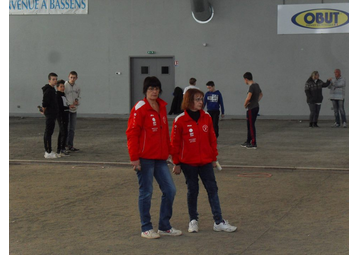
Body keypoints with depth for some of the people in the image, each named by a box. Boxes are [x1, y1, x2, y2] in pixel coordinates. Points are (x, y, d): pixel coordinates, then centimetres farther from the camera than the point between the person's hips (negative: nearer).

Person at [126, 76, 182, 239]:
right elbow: (132, 134, -14)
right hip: (144, 158, -7)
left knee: (170, 190, 8)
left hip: (160, 158, 7)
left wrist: (167, 151, 17)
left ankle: (164, 227, 20)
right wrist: (134, 157, -18)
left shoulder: (162, 107, 11)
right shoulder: (140, 109, -11)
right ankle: (146, 229, 13)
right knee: (146, 192, 0)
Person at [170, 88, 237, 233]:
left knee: (212, 189, 2)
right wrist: (176, 163, -4)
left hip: (205, 162, 3)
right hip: (188, 163, -3)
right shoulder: (180, 120, -9)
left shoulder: (206, 118, 2)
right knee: (192, 191, 7)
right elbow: (175, 143, -5)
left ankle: (218, 222, 5)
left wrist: (214, 157, 11)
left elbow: (212, 139, 10)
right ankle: (193, 220, 22)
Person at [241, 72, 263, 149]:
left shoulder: (251, 86, -20)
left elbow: (248, 98, -32)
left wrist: (245, 104, -14)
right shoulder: (257, 85, 10)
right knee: (249, 125, 18)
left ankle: (254, 144, 1)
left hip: (251, 109, -9)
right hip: (256, 107, 9)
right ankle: (248, 142, 26)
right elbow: (261, 95, 27)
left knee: (251, 126, -3)